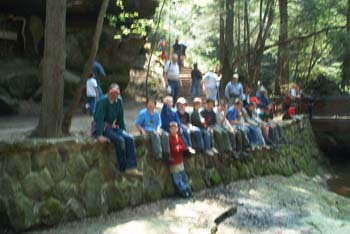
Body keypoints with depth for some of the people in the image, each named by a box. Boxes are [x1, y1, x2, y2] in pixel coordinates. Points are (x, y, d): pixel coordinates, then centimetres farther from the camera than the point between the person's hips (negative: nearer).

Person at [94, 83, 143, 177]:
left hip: (113, 127, 6)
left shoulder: (119, 101, 4)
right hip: (102, 128, -6)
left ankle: (131, 168, -23)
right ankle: (123, 168, -16)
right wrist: (100, 135, -28)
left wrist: (124, 131, 7)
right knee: (119, 140, -29)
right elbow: (99, 118, -21)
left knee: (129, 138, -17)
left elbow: (120, 118, 13)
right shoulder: (103, 101, -15)